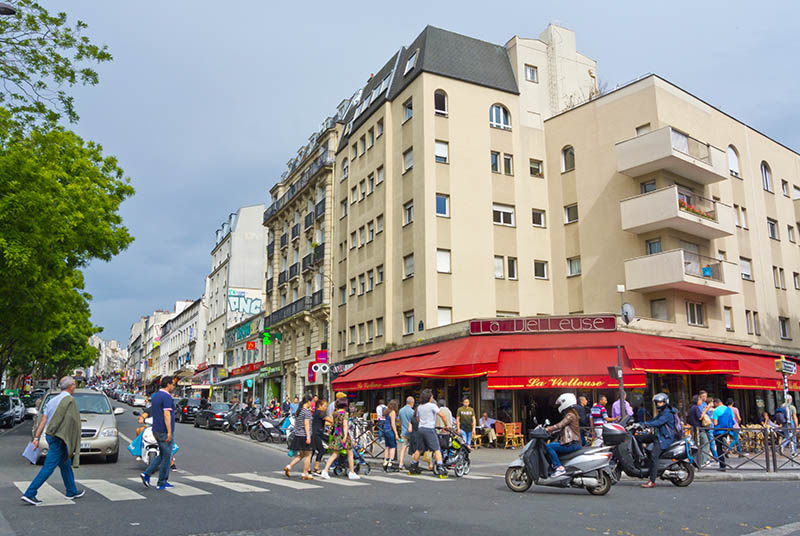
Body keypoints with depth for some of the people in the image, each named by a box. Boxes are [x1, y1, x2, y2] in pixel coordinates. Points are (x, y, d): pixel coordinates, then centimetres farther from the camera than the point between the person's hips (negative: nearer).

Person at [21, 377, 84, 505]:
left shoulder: (53, 400, 11)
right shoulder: (70, 400, -13)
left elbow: (43, 420, 7)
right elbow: (72, 421, -15)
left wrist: (36, 437, 6)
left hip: (50, 436, 9)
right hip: (59, 438, -9)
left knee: (66, 465, 17)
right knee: (49, 467, -5)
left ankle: (72, 491, 26)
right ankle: (29, 494, -6)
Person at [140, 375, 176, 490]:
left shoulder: (155, 396, 13)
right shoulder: (167, 397, -16)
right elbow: (166, 414, -21)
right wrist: (169, 432, -22)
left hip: (156, 430, 9)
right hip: (164, 431, -9)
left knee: (162, 455, 18)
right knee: (166, 457, 1)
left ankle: (146, 474, 7)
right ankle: (162, 483, 6)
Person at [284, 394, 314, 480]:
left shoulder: (298, 411, 12)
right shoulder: (307, 411, -12)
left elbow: (295, 424, 15)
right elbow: (306, 424, -18)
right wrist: (308, 436, -19)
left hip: (297, 435, 8)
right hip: (304, 435, -8)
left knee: (301, 455, 16)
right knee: (308, 455, 3)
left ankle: (289, 467, 3)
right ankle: (305, 474, 6)